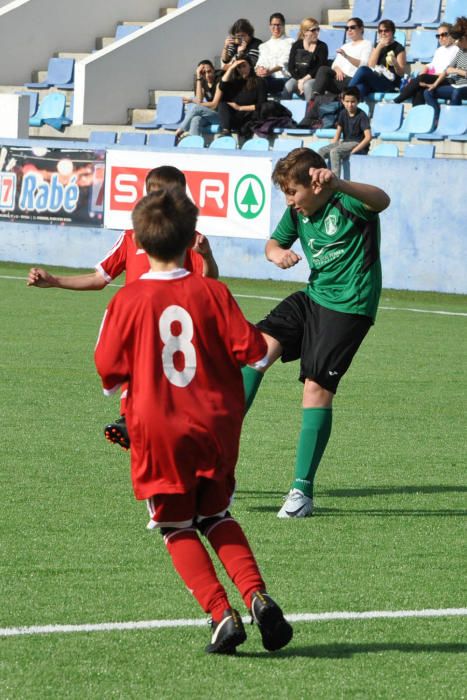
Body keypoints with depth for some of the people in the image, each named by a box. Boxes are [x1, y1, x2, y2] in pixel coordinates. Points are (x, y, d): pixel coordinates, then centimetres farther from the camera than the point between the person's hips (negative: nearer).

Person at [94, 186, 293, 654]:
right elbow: (251, 349, -5)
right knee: (217, 518, 20)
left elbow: (109, 373, -6)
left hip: (158, 432, -2)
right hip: (216, 427, 2)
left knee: (178, 529, 11)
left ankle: (221, 615, -6)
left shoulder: (128, 301, -11)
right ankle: (257, 595, -1)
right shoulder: (212, 293, -7)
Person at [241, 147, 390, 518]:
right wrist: (277, 254, -3)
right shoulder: (298, 212, 7)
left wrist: (338, 184, -58)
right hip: (313, 296, 7)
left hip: (349, 306, -7)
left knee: (317, 387, -12)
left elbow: (382, 200, -39)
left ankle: (303, 491, -6)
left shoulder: (348, 202, -16)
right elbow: (274, 242, 24)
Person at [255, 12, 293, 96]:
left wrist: (270, 71, -26)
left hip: (284, 78, -3)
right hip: (270, 79, 4)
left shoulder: (289, 42, 9)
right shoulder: (264, 46, 25)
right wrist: (259, 69, -16)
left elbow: (283, 63, -6)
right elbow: (260, 63, 11)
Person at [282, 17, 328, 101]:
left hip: (314, 79, -2)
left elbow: (320, 68, -7)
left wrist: (304, 80, -15)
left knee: (307, 85, -35)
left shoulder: (322, 46, 1)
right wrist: (299, 80, -13)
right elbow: (291, 67, 3)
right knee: (288, 85, -29)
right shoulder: (296, 45, 8)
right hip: (298, 78, 2)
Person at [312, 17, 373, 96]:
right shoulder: (345, 47, 30)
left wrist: (346, 56, -24)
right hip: (341, 78, 6)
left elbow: (364, 64, -9)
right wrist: (337, 70, -7)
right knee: (323, 69, -25)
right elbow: (335, 65, 19)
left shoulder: (366, 44, 9)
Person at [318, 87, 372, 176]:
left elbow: (368, 137, -20)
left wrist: (353, 151, -24)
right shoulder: (343, 113, 9)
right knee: (321, 151, -14)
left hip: (358, 144, -7)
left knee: (334, 152, -32)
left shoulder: (361, 116, -12)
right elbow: (338, 133, 13)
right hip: (345, 142, 7)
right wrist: (332, 145, -2)